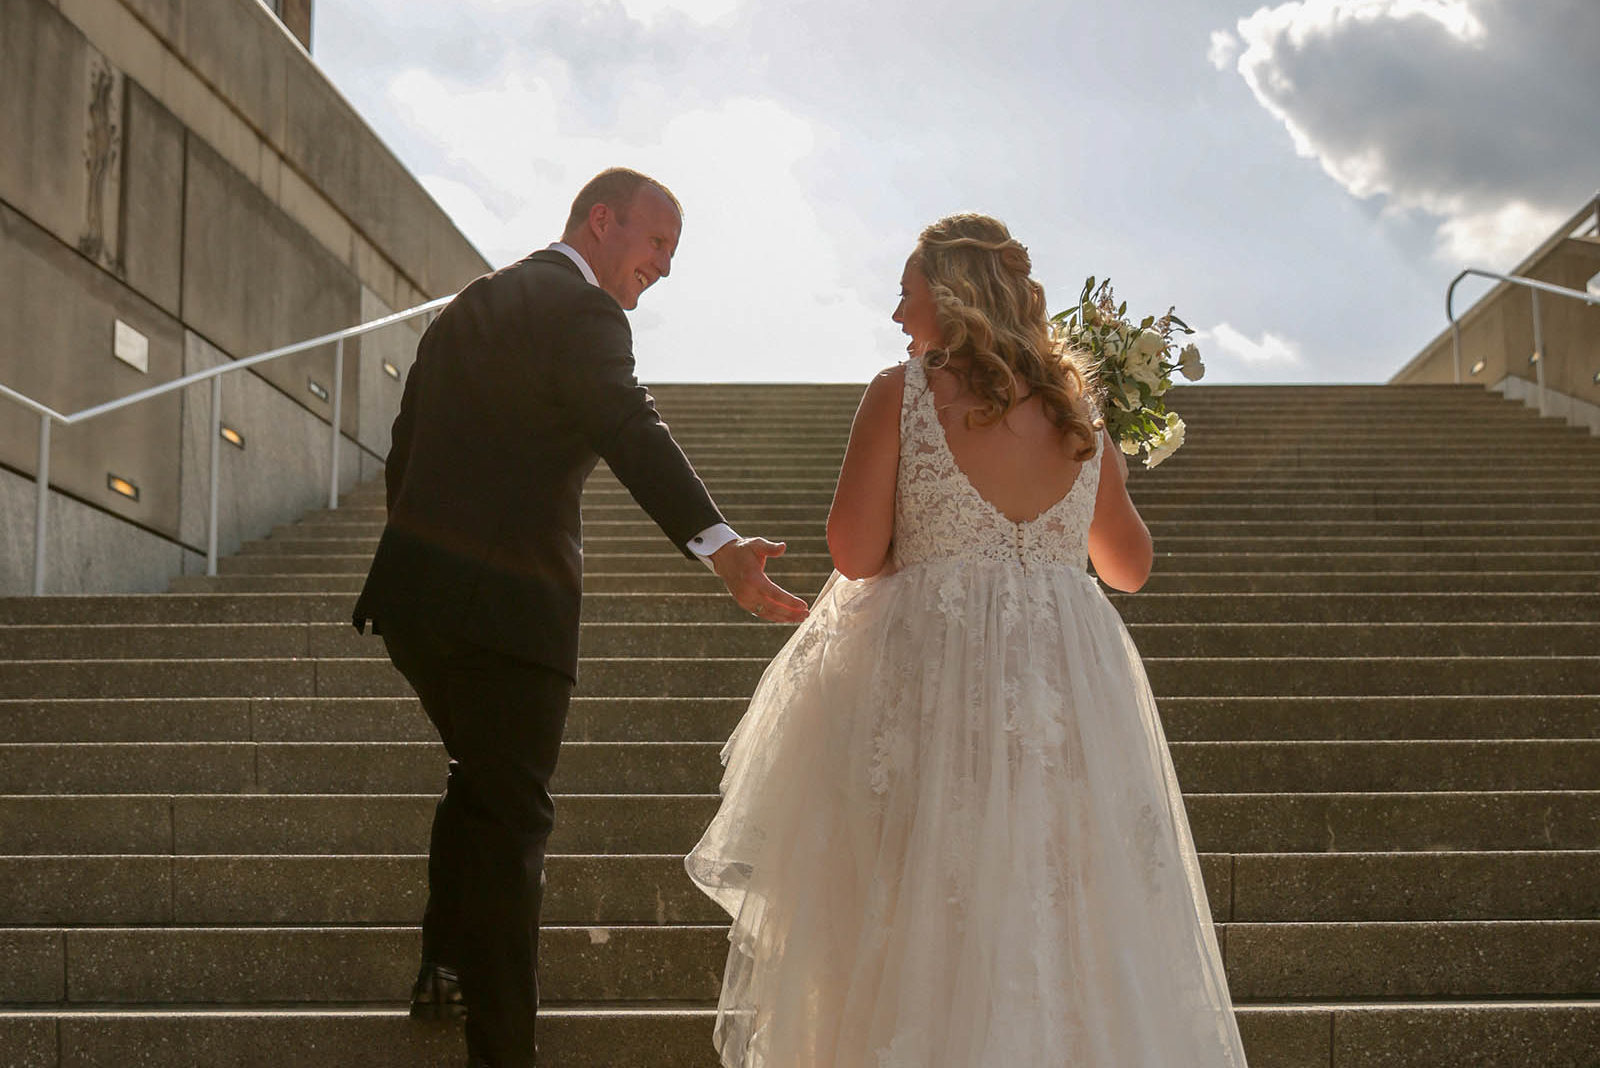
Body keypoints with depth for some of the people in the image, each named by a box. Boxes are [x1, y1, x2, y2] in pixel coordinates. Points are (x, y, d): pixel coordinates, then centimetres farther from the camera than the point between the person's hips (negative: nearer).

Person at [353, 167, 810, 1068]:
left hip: (416, 588, 8)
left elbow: (404, 454, 21)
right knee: (512, 818, 1)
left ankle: (447, 963, 37)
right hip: (507, 600, -8)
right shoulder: (583, 311, -11)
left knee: (483, 779, 28)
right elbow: (633, 431, -29)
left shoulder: (468, 306, 17)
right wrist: (720, 545, -42)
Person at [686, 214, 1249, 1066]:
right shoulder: (1075, 408, 7)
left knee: (924, 927, 6)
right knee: (1063, 923, 12)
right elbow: (1131, 567, 14)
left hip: (933, 680, -4)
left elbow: (854, 553, -9)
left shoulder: (902, 393, -6)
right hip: (1065, 681, 4)